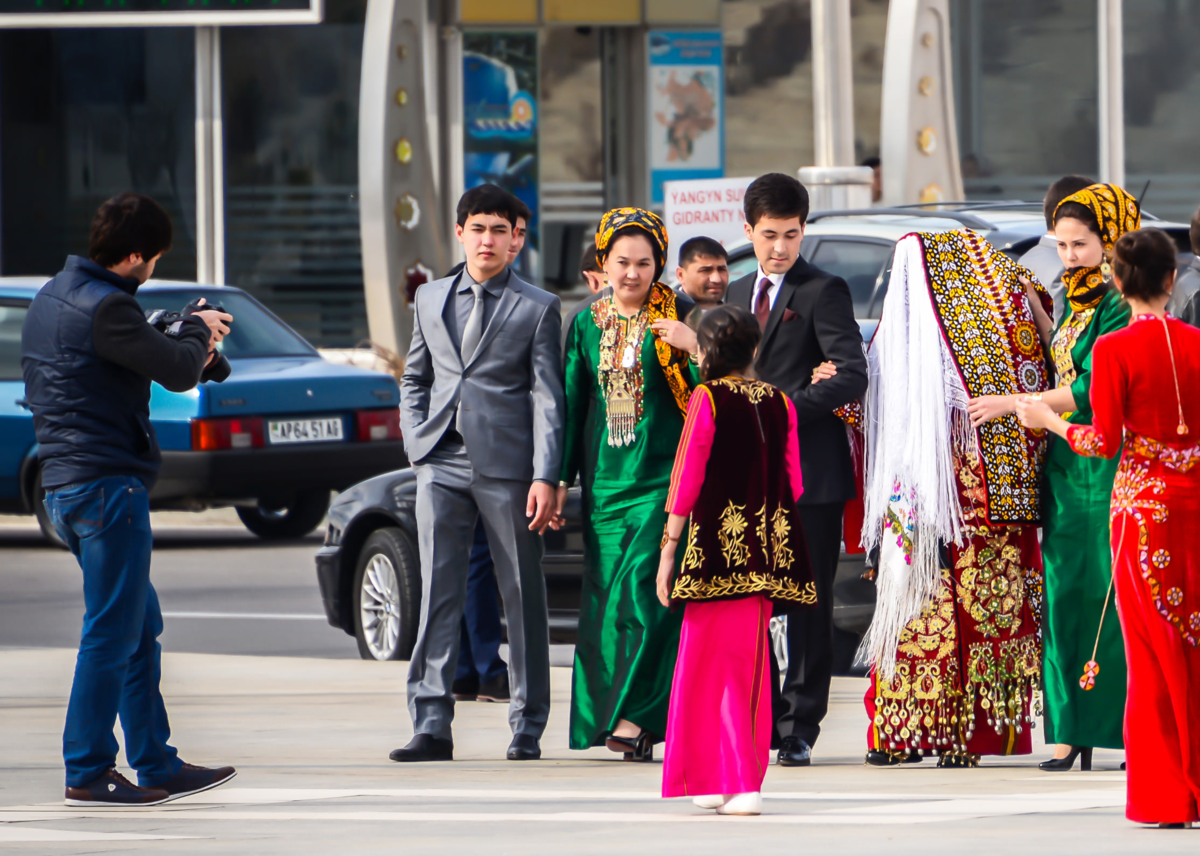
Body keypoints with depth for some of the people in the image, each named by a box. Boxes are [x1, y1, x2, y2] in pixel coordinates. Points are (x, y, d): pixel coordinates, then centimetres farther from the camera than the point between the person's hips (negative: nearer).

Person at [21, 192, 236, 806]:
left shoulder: (53, 296, 14)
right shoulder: (104, 307, -18)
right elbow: (179, 372, -15)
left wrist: (186, 339, 8)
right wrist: (194, 328, 5)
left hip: (67, 484, 10)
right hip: (106, 484, -10)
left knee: (141, 629, 15)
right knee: (113, 633, -4)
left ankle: (157, 763, 19)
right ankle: (87, 773, -1)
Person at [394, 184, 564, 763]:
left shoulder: (536, 308, 2)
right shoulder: (431, 300, 15)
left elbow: (547, 397, -3)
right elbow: (414, 379, 23)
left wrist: (545, 477, -12)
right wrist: (417, 443, 7)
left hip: (507, 467, -3)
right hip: (442, 466, 3)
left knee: (523, 597, 2)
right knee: (437, 594, -3)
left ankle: (527, 729, 9)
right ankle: (431, 726, -4)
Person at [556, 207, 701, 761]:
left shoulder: (678, 318, 0)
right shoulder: (587, 324, 11)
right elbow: (572, 403, 15)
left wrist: (693, 347, -20)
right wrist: (561, 478, 12)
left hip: (663, 476, -4)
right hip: (605, 480, 4)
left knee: (642, 588, -15)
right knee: (607, 595, 3)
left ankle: (636, 715, -15)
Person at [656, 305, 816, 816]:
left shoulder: (707, 399, -7)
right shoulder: (779, 403, 7)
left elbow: (687, 480, -8)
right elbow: (793, 483, 8)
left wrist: (668, 549, -4)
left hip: (719, 544, -5)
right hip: (768, 547, 5)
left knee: (716, 663, -1)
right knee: (750, 663, 14)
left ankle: (738, 784, -10)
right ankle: (729, 779, 20)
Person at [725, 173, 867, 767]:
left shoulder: (823, 292, -3)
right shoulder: (737, 295, 19)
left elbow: (852, 375, -14)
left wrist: (788, 408, -22)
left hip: (809, 472, -6)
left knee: (808, 604, -2)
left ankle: (800, 729, 1)